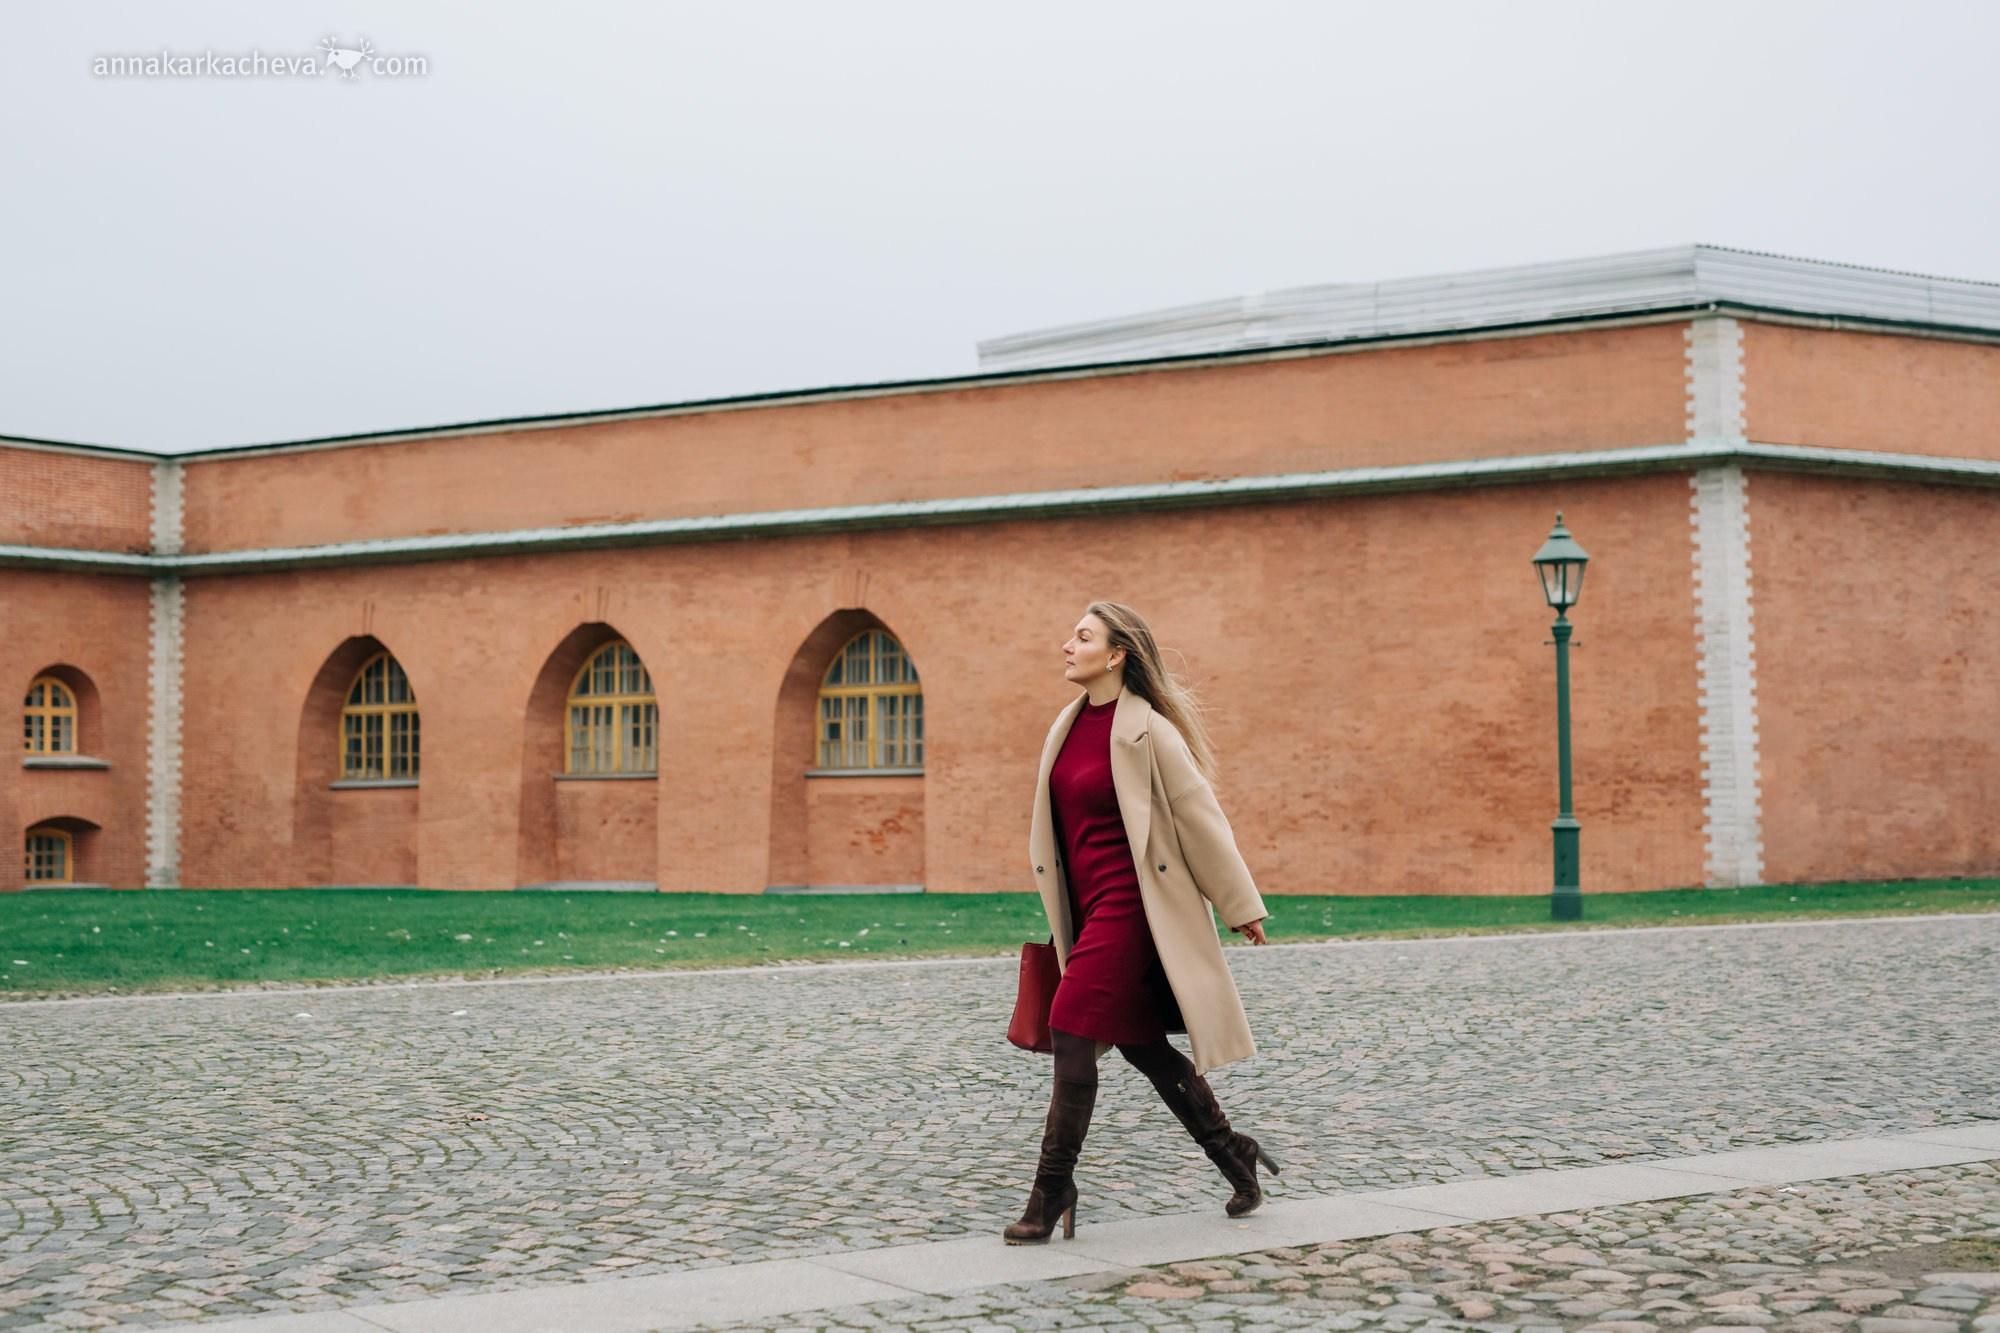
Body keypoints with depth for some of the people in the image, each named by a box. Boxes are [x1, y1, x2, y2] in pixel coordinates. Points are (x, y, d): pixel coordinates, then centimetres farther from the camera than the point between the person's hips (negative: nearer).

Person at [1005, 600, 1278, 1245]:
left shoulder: (1147, 732, -14)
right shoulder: (1068, 725, 10)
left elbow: (1201, 817, -9)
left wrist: (1241, 906, -3)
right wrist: (1058, 912, 21)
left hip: (1130, 902, -8)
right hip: (1088, 905, 8)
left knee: (1072, 1034, -12)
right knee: (1140, 1043, 15)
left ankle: (1053, 1189, -2)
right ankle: (1233, 1152, 31)